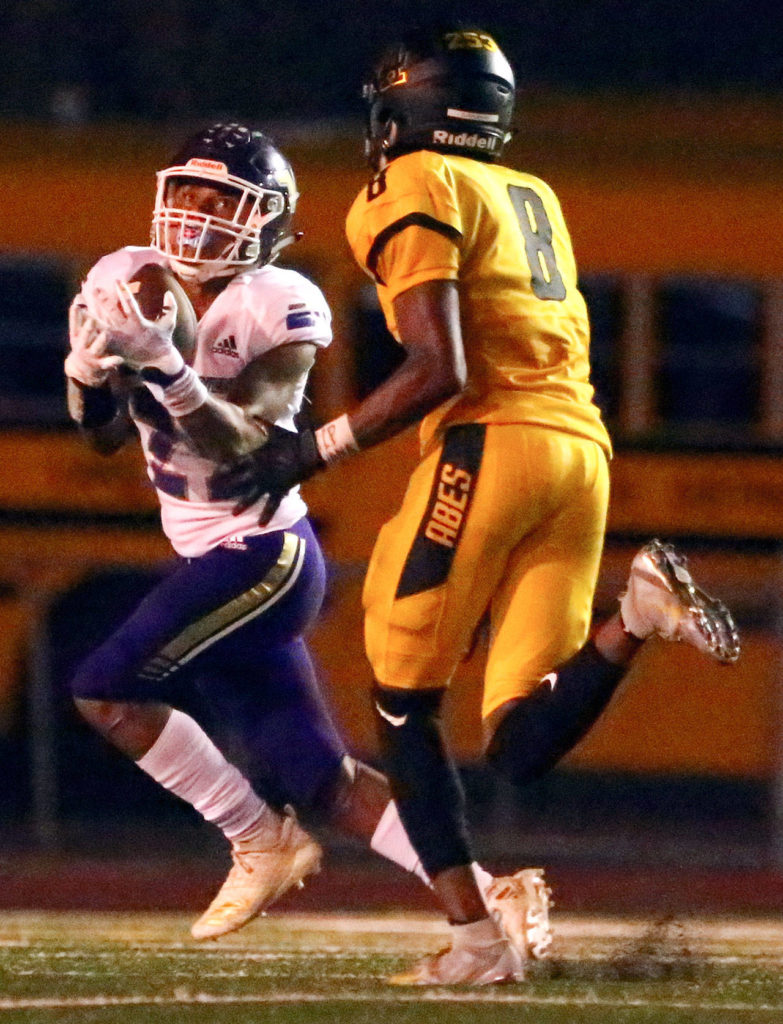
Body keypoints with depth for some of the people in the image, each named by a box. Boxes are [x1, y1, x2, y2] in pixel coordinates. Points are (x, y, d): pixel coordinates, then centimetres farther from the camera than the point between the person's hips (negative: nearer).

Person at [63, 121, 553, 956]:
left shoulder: (277, 310, -14)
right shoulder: (130, 284, 5)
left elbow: (247, 445, -25)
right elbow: (102, 434, 8)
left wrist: (165, 366, -38)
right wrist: (92, 365, -13)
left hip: (264, 553, -7)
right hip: (213, 560, 7)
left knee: (108, 689, -15)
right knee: (322, 785, 6)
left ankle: (263, 844, 0)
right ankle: (492, 890, 10)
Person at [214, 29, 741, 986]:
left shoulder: (417, 193, -1)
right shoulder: (535, 199, 24)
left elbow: (440, 371, -11)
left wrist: (316, 449, -5)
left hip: (491, 441, -7)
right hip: (581, 448, 7)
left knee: (403, 704, 6)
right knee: (521, 746, 2)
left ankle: (474, 938, -3)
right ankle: (636, 611, -20)